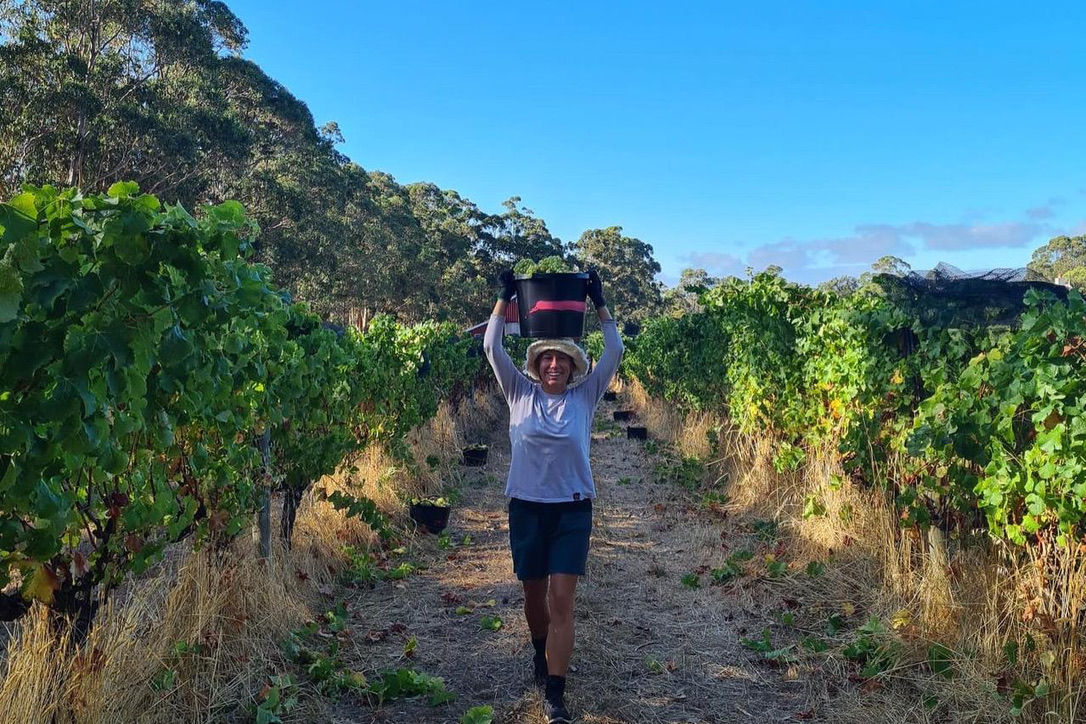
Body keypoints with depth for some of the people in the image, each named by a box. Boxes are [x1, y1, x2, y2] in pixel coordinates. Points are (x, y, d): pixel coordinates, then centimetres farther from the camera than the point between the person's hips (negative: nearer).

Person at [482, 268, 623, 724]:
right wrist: (504, 298, -4)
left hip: (572, 509, -1)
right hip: (526, 507, 1)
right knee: (534, 595, 14)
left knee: (561, 601, -8)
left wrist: (599, 303, -4)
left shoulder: (585, 396, 0)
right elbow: (492, 348, -4)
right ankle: (542, 654, 44)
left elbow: (614, 352, -4)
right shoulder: (520, 393, 1)